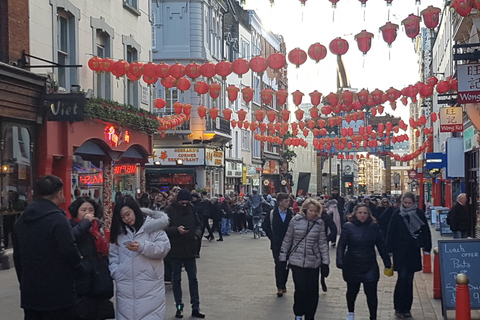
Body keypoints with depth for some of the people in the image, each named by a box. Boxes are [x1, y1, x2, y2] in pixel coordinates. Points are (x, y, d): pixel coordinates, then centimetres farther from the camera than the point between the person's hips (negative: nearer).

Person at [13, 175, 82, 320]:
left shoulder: (21, 220, 10)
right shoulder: (57, 219, -17)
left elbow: (17, 255, 15)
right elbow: (69, 251, -21)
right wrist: (78, 262, 0)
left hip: (29, 292, 7)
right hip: (56, 294, -7)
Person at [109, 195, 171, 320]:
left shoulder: (152, 225, -1)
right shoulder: (119, 230, 13)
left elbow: (164, 247, -8)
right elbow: (113, 255, 13)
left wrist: (142, 247, -16)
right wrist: (116, 273, -1)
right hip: (126, 287, 4)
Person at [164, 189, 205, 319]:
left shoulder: (191, 209, 1)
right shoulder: (169, 211, -10)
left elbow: (197, 224, 11)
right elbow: (164, 228, -12)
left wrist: (197, 233, -8)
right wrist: (176, 229, -27)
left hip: (190, 249, 3)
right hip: (175, 250, -3)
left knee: (193, 278, 7)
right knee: (176, 279, 8)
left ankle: (195, 307, 14)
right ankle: (179, 307, 18)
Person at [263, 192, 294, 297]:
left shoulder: (291, 213, -2)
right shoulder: (272, 213, -4)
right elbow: (266, 226, 5)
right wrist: (272, 237, 0)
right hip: (276, 244, -1)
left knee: (286, 265, 7)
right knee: (279, 265, -3)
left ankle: (283, 284, 23)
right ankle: (280, 287, 1)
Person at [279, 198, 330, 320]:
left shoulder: (319, 223, -2)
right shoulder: (295, 220, -4)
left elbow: (322, 243, 1)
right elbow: (287, 239, 3)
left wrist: (325, 263, -1)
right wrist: (282, 258, 5)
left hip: (313, 262, 1)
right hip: (297, 261, -1)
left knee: (312, 291, 4)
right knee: (301, 289, -7)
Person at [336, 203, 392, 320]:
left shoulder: (374, 226, 0)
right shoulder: (348, 226, -6)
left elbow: (381, 246, 4)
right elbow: (341, 245, -7)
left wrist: (387, 262, 4)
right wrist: (340, 261, -19)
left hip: (370, 266, 1)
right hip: (352, 266, 0)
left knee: (371, 293, -4)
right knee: (352, 291, 16)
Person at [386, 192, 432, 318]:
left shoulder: (419, 214, 2)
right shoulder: (397, 214, -1)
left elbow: (426, 231, 6)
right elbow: (390, 232, 0)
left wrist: (427, 248, 2)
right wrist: (389, 250, -3)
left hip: (413, 252, 2)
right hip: (400, 252, -2)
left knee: (409, 280, 6)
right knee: (402, 277, -8)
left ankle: (406, 308, 15)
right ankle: (399, 307, 1)